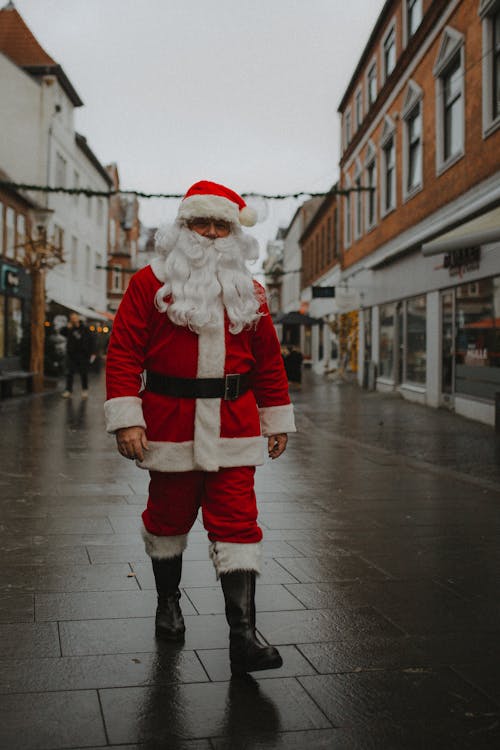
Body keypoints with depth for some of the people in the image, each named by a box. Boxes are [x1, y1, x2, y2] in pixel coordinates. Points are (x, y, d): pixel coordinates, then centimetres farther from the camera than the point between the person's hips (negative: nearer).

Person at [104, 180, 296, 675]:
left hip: (233, 426, 2)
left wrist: (277, 420, 15)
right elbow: (123, 352, -5)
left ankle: (242, 636, -1)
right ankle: (168, 602, 37)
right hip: (170, 424, -2)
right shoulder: (150, 283, 0)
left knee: (237, 522, -4)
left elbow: (268, 361, 16)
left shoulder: (249, 292, 11)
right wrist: (126, 419, -13)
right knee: (169, 518, 12)